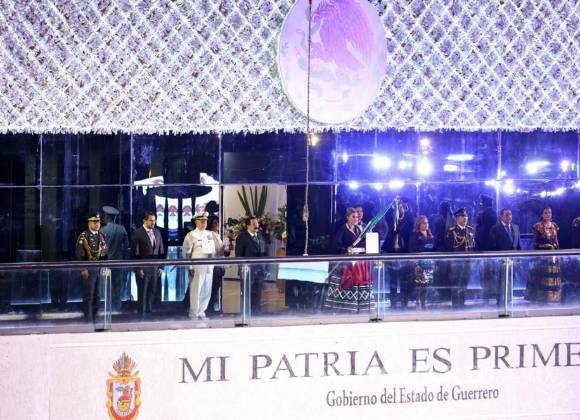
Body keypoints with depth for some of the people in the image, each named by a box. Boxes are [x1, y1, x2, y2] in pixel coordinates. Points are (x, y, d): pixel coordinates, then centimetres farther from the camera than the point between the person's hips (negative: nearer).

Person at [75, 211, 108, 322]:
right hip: (89, 269, -6)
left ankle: (94, 318, 19)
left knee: (97, 296, 10)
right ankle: (88, 320, 2)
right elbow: (79, 254, -11)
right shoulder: (83, 236, -8)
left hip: (100, 269, 6)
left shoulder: (101, 236, 12)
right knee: (88, 296, -3)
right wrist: (83, 269, -16)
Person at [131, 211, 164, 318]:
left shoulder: (157, 232, 10)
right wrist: (139, 269, -11)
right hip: (143, 268, -5)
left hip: (155, 268, 5)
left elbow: (161, 251, 14)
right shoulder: (137, 233, -7)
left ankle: (149, 313, 16)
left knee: (152, 293, 8)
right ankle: (142, 315, 9)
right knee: (143, 293, 2)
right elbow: (135, 253, -8)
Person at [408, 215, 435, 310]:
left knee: (426, 284, 7)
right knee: (418, 284, -9)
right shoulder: (415, 235, -4)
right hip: (419, 263, -6)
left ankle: (423, 303, 15)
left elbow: (434, 248, 18)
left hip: (429, 263, 6)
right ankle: (417, 303, -3)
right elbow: (412, 250, -10)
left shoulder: (430, 235, 15)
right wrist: (416, 264, -17)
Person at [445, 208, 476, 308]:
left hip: (468, 262, 5)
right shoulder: (451, 231, -6)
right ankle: (455, 305, 4)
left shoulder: (471, 230, 10)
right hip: (456, 263, -5)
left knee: (464, 286, 11)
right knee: (455, 287, -1)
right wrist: (451, 261, -9)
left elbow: (474, 246, 13)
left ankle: (462, 304, 19)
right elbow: (448, 248, -6)